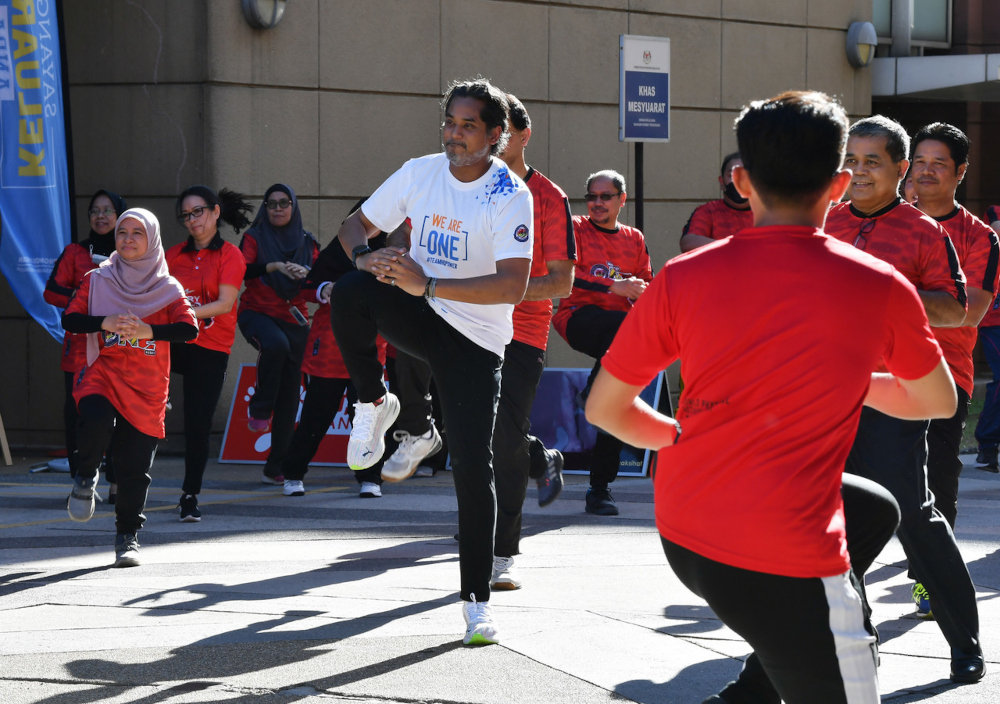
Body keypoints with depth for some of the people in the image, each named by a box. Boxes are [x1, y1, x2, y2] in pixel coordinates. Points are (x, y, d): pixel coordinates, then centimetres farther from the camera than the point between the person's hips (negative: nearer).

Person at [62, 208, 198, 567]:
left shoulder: (168, 288, 5)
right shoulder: (98, 280, 8)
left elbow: (189, 328, -7)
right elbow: (70, 319, 0)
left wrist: (148, 329, -23)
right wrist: (104, 322, -18)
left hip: (146, 388, 0)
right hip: (102, 374, 0)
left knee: (135, 466, 0)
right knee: (96, 422, -32)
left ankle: (128, 536, 17)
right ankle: (85, 477, -2)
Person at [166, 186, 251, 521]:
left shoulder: (229, 255, 0)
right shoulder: (174, 254, 13)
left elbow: (225, 303, -10)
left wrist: (187, 312, -22)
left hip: (210, 349, -3)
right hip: (172, 343, 3)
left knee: (198, 425, -3)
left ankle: (190, 496, 10)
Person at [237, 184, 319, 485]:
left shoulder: (306, 243, 12)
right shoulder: (254, 237, 4)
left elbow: (312, 291, 7)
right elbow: (242, 272, -12)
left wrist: (307, 277, -14)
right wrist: (274, 266, -25)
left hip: (293, 319, 3)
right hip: (257, 313, -3)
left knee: (289, 394, 0)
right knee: (276, 344, -38)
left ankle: (276, 467, 5)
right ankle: (260, 409, -18)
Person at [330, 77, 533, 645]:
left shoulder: (511, 195, -15)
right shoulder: (420, 173, 0)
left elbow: (514, 285, -25)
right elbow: (356, 225, 11)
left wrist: (428, 284, -34)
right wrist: (365, 256, -14)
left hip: (476, 339, -3)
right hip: (419, 317, 3)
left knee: (473, 466, -8)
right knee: (352, 292, -30)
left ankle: (478, 601, 4)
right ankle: (374, 404, -7)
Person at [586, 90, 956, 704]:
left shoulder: (684, 278, -2)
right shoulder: (881, 288, -5)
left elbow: (605, 407, 6)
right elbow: (940, 402, 13)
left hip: (682, 535, 6)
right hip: (785, 561, -5)